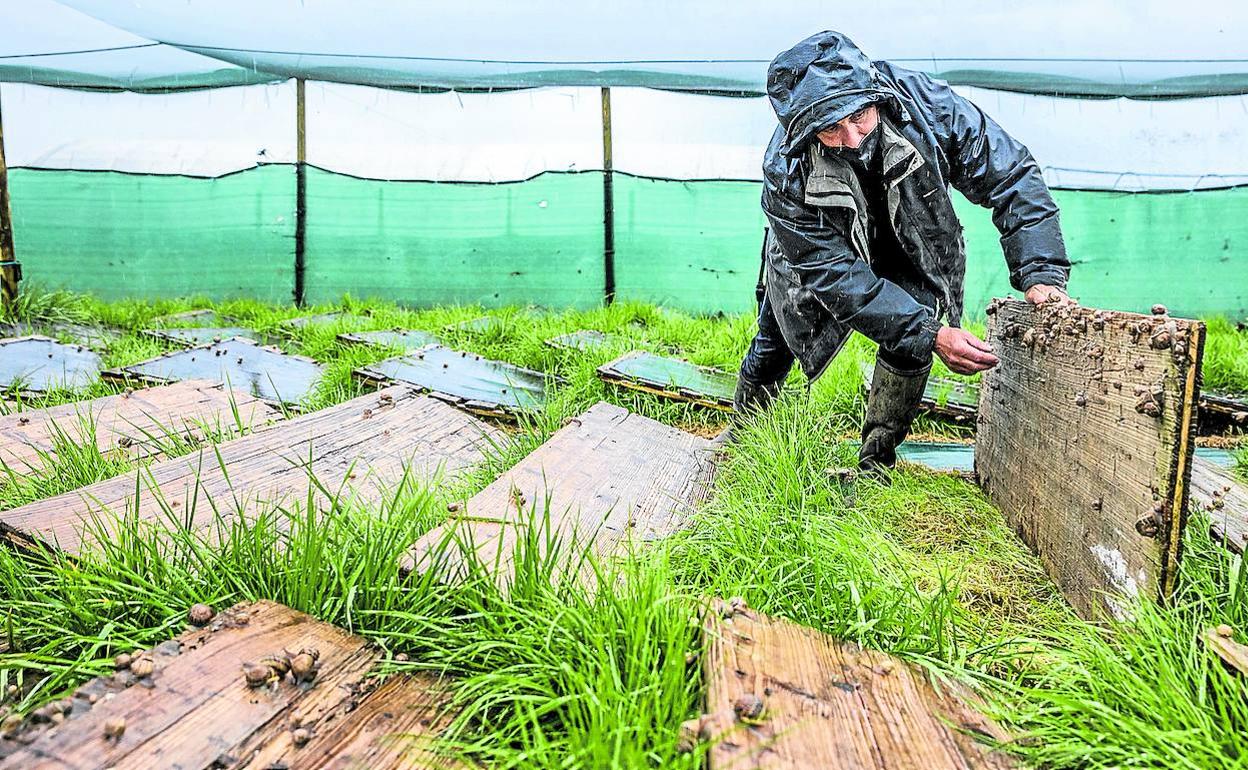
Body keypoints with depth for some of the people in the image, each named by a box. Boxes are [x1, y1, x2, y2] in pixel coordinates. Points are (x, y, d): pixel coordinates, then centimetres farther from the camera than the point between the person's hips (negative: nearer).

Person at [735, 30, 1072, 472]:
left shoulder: (925, 105, -36)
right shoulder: (787, 175, -39)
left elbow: (1010, 175, -27)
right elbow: (838, 276, -36)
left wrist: (1041, 274, -38)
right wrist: (931, 336, -43)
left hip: (909, 245, 1)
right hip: (822, 250, -1)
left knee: (910, 343, -21)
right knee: (774, 346, 9)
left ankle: (877, 463, -2)